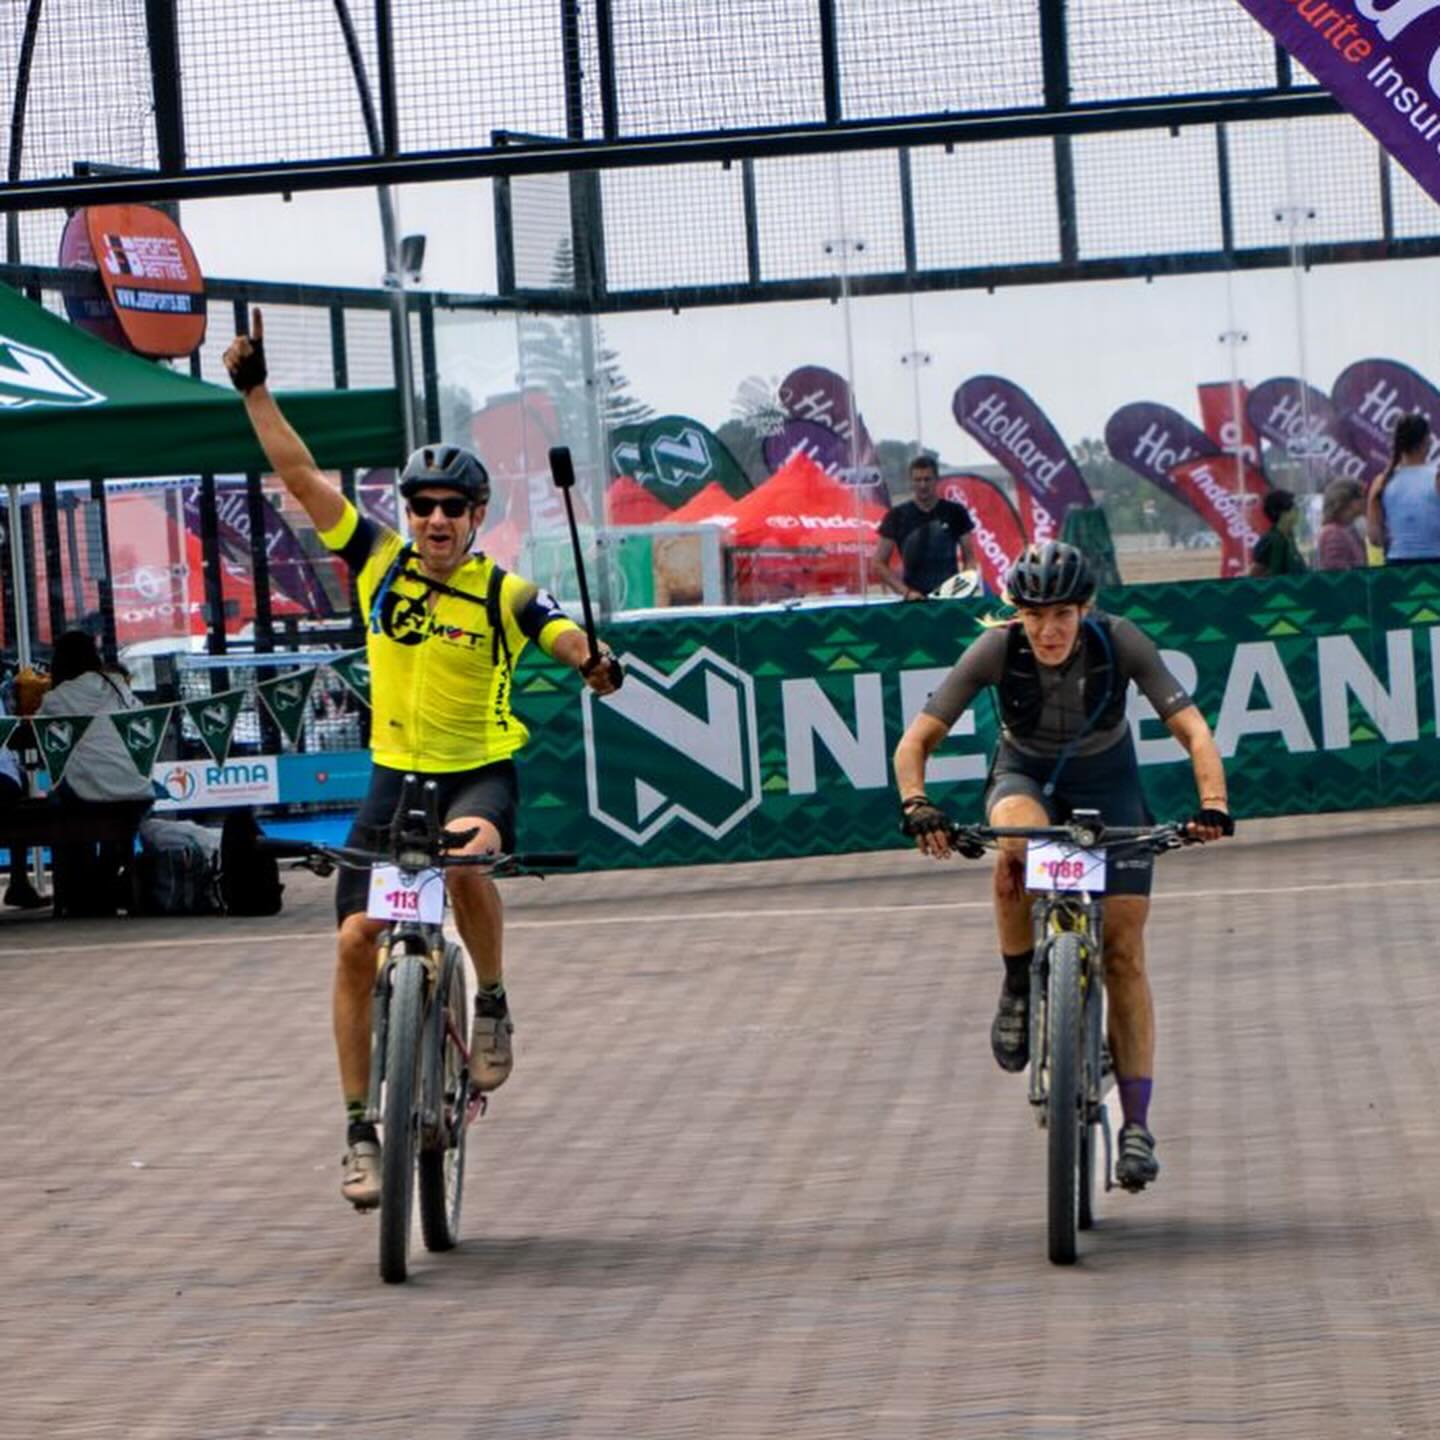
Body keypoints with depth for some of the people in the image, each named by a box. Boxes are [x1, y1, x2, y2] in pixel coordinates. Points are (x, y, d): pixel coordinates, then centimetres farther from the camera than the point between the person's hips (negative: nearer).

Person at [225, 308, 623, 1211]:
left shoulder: (505, 595, -9)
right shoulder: (379, 561, -2)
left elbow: (570, 638, -23)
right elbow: (300, 476, -3)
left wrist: (596, 662, -46)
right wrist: (255, 390, -9)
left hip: (482, 771, -3)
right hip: (395, 772, 3)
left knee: (465, 857, -36)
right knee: (357, 940, -7)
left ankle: (493, 1005, -8)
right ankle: (361, 1130, 1)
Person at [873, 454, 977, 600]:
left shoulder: (955, 513, 6)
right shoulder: (897, 516, 3)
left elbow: (969, 557, 10)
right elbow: (878, 564, 3)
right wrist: (905, 591, -8)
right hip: (915, 601, -1)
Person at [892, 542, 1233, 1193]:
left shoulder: (1119, 642, -25)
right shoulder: (997, 649, -24)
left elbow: (1192, 729, -27)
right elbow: (916, 740, -23)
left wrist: (1213, 804, -44)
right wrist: (916, 805, -43)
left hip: (1107, 783, 0)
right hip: (1026, 777, 0)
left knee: (1124, 952, -10)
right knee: (1017, 841, -39)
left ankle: (1136, 1125, -6)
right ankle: (1018, 989, -17)